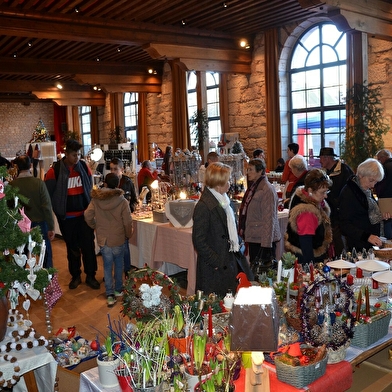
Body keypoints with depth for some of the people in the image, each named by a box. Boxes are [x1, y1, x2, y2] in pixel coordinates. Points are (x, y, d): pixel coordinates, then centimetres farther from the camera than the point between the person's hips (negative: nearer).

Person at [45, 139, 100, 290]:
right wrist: (58, 210, -5)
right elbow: (48, 193, -5)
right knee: (72, 247, 13)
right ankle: (75, 276, 27)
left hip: (85, 214, 2)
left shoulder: (84, 166, -2)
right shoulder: (55, 170, -11)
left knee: (88, 245, 3)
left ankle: (90, 276, 17)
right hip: (67, 216, -1)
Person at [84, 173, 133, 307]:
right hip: (118, 238, -1)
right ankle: (118, 290, 31)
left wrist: (95, 226, 12)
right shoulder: (122, 201, -15)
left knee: (107, 266, 11)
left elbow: (88, 216, -7)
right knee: (119, 264, 19)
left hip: (102, 239, 1)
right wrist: (128, 234, 6)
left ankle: (110, 294, 6)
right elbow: (127, 222, -13)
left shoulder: (96, 199, -8)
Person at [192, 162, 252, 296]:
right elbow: (199, 242, -19)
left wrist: (238, 244, 9)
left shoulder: (223, 200, 8)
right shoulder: (203, 207, -20)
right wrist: (217, 263, -18)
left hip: (231, 262, 8)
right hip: (216, 269, -8)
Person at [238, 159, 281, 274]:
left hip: (262, 239, -9)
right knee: (254, 270, 16)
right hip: (253, 237, 9)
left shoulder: (267, 190, -16)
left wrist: (266, 243, -21)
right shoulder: (253, 187, 11)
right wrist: (244, 231, 15)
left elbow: (269, 218, -20)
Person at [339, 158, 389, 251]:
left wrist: (381, 217, 4)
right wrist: (367, 236, -31)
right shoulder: (348, 193, -16)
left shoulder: (367, 190, 9)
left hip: (373, 243, 8)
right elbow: (345, 226, -21)